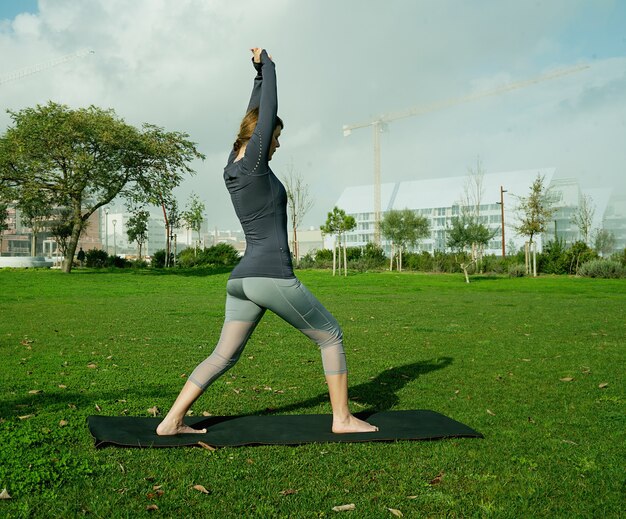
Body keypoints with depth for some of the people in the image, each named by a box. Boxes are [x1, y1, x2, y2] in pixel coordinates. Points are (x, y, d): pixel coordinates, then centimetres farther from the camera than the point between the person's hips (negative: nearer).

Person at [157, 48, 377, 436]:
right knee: (332, 336, 8)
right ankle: (342, 418, 14)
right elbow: (269, 109, -5)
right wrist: (267, 65, 8)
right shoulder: (254, 164, -10)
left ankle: (172, 421, 10)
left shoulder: (232, 167, 12)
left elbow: (255, 113, 24)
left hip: (241, 279, 9)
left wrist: (258, 72, 28)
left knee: (223, 356, 12)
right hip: (272, 277, -8)